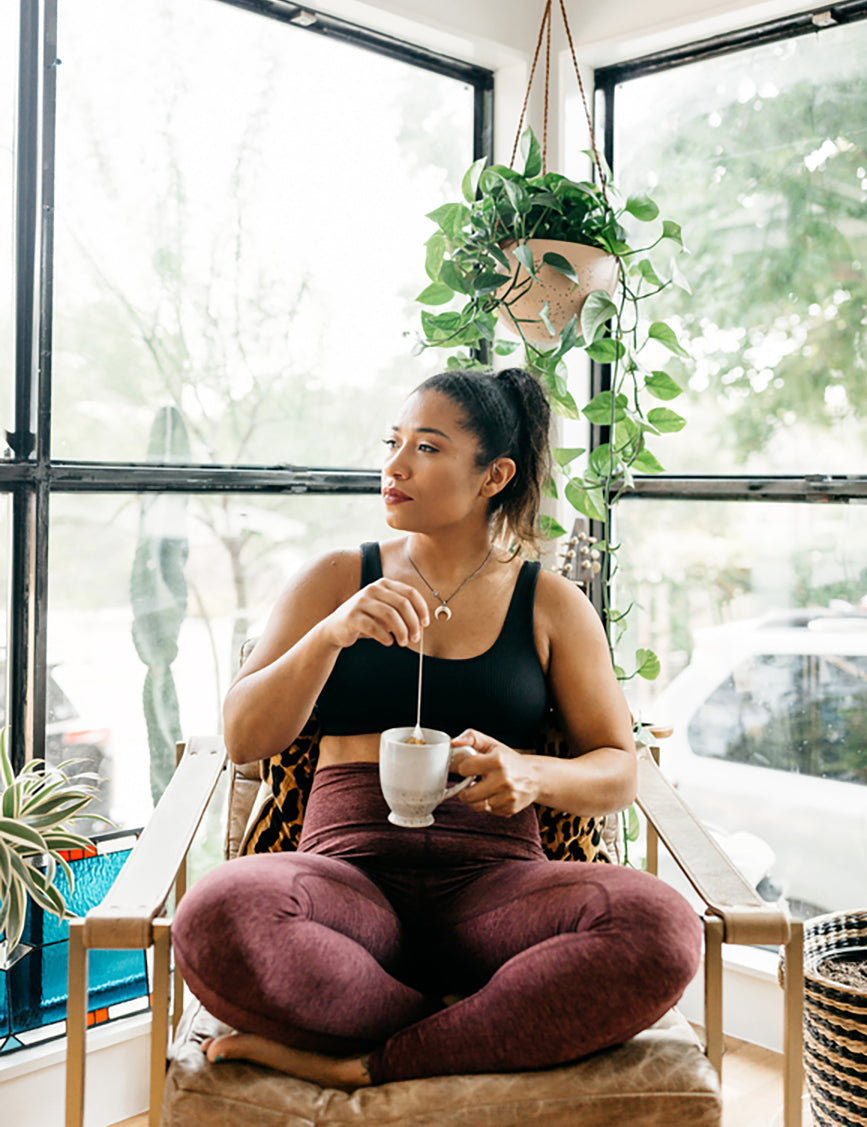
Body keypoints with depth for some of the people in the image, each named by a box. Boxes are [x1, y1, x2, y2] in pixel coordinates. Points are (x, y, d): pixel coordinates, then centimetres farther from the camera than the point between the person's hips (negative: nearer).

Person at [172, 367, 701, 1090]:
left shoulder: (550, 604, 13)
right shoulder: (338, 580, 13)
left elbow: (619, 771, 11)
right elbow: (244, 741, 4)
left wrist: (534, 775, -13)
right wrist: (332, 633, -14)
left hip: (492, 884, 1)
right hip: (351, 876, 0)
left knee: (662, 931, -31)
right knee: (216, 918, -34)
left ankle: (364, 1068, -19)